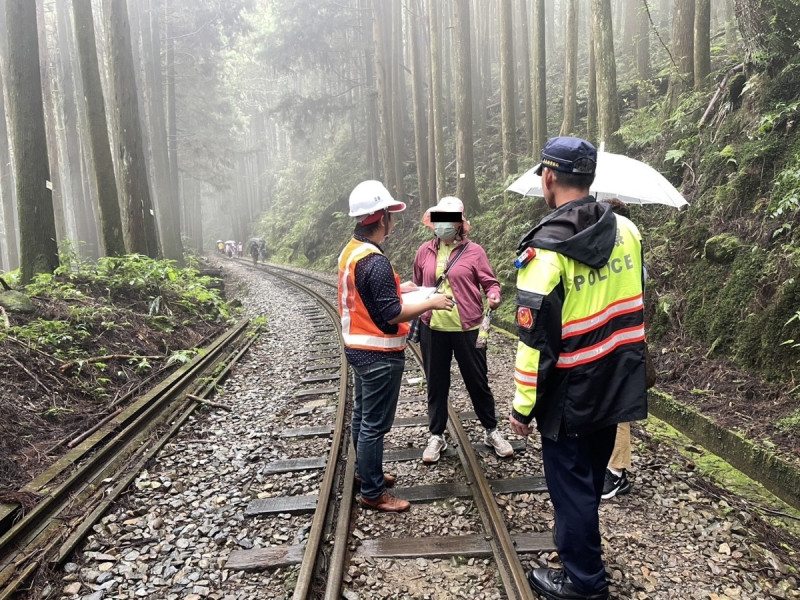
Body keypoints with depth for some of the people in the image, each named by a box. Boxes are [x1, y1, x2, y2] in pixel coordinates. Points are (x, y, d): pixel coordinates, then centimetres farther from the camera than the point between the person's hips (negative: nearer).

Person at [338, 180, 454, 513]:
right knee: (375, 424, 1)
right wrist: (431, 302, -15)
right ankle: (372, 493, 14)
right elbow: (390, 314, -24)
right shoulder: (375, 262, -24)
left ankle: (364, 470, 38)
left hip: (358, 347, 10)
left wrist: (398, 288, 15)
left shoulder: (350, 251, 5)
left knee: (362, 414, 21)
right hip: (379, 354, -10)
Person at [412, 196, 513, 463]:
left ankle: (491, 431, 31)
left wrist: (494, 296, -24)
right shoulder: (424, 251, 5)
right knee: (436, 383, 13)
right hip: (432, 328, 3)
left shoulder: (474, 251, -5)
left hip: (467, 328, -2)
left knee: (478, 381, 11)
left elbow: (490, 282, -3)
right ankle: (436, 435, 29)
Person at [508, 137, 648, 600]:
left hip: (570, 395, -7)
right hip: (616, 385, 7)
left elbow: (536, 341, -20)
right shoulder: (627, 230, -2)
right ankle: (582, 556, 45)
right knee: (590, 477, 24)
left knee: (571, 485, 11)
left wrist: (523, 406, -11)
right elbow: (637, 307, 9)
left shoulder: (546, 249, -22)